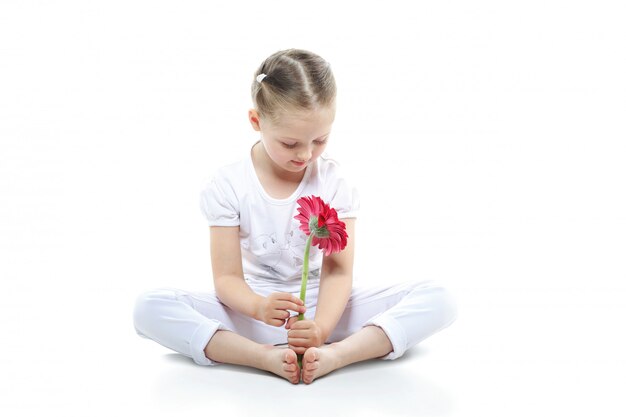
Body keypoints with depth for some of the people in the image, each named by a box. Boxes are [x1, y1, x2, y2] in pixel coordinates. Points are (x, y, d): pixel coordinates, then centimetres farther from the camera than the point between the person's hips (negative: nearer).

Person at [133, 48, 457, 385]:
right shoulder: (229, 185, -9)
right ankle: (265, 357, -34)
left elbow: (338, 270, -15)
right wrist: (258, 307, -36)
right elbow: (227, 277, -12)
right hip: (253, 309, 0)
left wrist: (321, 326, -36)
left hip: (322, 306, 1)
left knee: (437, 300, -20)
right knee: (150, 307, -25)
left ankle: (334, 355, -35)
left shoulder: (334, 181, -7)